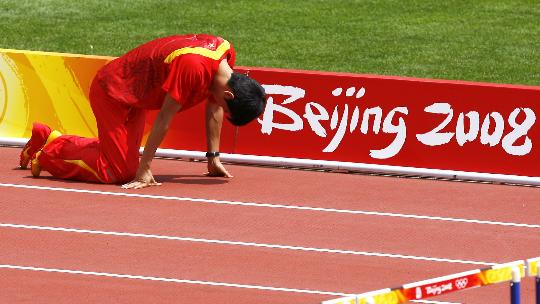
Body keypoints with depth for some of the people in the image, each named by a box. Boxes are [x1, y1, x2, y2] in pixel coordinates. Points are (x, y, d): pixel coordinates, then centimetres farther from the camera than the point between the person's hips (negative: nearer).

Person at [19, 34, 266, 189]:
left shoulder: (226, 55, -9)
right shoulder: (193, 67, -35)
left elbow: (214, 108, 6)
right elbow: (164, 117, -30)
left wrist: (214, 157, 7)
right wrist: (144, 171, -26)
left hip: (134, 95, 9)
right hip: (111, 92, -9)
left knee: (124, 153, 18)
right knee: (119, 171, -15)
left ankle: (47, 139, 33)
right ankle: (48, 156, 3)